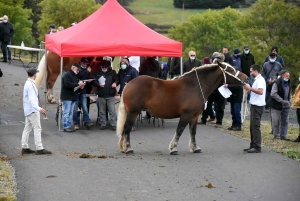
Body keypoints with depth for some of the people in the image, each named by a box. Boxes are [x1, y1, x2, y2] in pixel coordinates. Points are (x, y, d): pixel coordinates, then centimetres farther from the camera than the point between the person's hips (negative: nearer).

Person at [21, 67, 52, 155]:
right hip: (32, 110, -11)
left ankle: (25, 148, 14)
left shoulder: (28, 83, 14)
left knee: (27, 128, 11)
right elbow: (32, 99, -27)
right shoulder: (31, 85, -18)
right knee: (37, 128, -9)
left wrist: (38, 108, 32)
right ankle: (39, 148, -11)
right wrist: (38, 108, -39)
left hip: (28, 110, 11)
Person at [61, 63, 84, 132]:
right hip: (67, 97, -9)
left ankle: (68, 126, 13)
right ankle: (66, 127, -7)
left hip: (73, 97, 9)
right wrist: (78, 84, -20)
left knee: (71, 113, 9)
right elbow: (67, 85, -23)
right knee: (66, 112, -8)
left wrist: (80, 85, 8)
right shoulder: (67, 75, -11)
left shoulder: (74, 75, 20)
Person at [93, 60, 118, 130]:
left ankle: (113, 124, -4)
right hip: (101, 95, 2)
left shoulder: (112, 73, 5)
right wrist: (99, 84, -16)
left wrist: (115, 83, -18)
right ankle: (103, 124, 16)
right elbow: (94, 82, 5)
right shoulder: (98, 73, 7)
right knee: (102, 111, 8)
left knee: (112, 110, -6)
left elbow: (116, 80, 6)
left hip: (110, 95, -2)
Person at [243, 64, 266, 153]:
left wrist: (250, 88, -21)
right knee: (252, 126, 13)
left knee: (255, 126, -9)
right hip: (254, 105, 10)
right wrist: (249, 89, 11)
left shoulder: (260, 80, -13)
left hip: (258, 106, -10)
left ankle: (257, 147, -8)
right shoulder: (257, 80, 18)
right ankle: (253, 145, 20)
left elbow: (260, 91, -26)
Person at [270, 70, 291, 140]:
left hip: (286, 105, 7)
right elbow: (273, 94, -22)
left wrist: (288, 101, 9)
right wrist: (281, 100, -21)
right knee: (276, 121, 0)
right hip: (277, 105, -7)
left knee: (285, 121, 7)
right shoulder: (277, 83, -15)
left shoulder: (288, 83, 9)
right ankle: (276, 135, 11)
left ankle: (283, 135, 13)